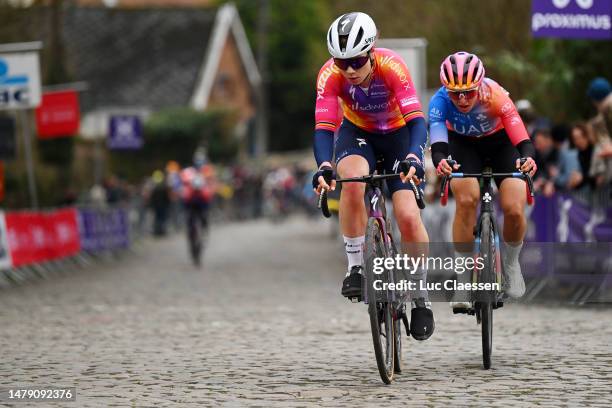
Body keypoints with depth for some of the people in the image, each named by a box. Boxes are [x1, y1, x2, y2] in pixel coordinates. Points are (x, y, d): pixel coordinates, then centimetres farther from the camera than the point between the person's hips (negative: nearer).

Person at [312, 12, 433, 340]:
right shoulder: (330, 75, -28)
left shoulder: (391, 66, -32)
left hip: (398, 133, -1)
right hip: (357, 133, 1)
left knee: (408, 217, -15)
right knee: (352, 181, -34)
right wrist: (323, 166, -52)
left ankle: (420, 298, 5)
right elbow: (323, 128, -33)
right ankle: (356, 267, -17)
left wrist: (413, 158, -56)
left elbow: (416, 119, -38)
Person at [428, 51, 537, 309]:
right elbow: (438, 145, -42)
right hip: (463, 144, 1)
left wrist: (527, 158, -63)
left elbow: (523, 141, -41)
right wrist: (441, 162, -65)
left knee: (514, 210, -18)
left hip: (500, 143, 0)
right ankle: (463, 279, -15)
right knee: (466, 200, -27)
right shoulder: (440, 101, -32)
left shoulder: (495, 96, -35)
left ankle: (511, 263, 15)